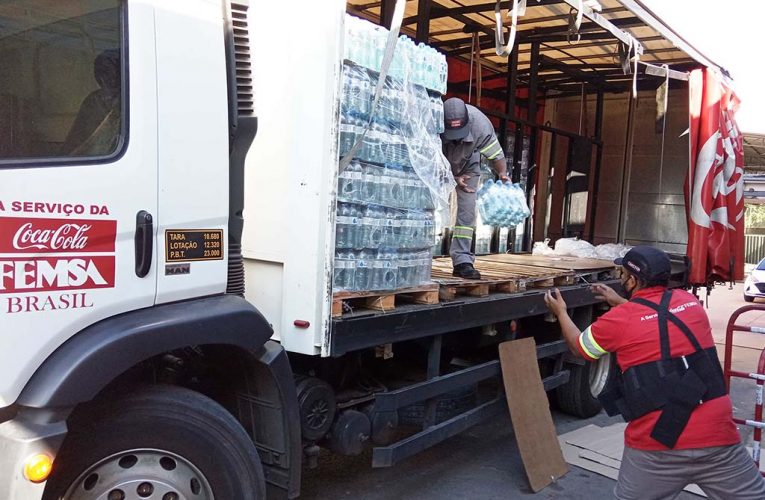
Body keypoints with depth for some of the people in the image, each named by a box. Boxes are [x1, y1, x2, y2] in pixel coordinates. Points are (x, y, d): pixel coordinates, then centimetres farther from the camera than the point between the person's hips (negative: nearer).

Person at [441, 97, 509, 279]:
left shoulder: (480, 124, -34)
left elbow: (495, 155, -24)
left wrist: (503, 174, -43)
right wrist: (452, 179, -30)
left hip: (467, 164, 1)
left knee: (467, 210, -9)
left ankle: (462, 261, -8)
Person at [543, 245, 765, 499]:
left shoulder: (618, 319, -5)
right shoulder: (690, 302, 6)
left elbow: (578, 346, 14)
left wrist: (561, 313, 30)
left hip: (656, 445, -2)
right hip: (717, 439, 2)